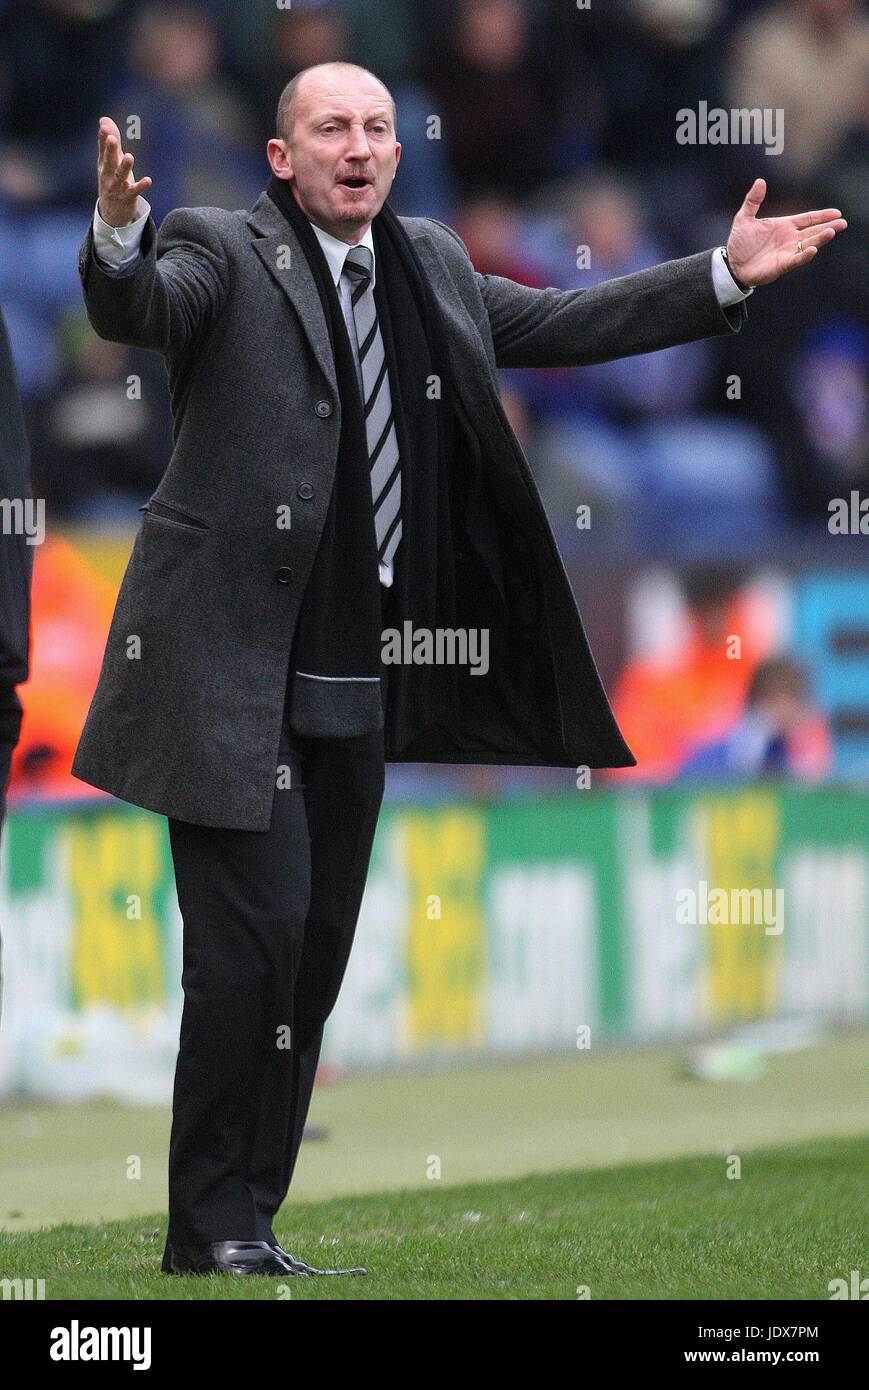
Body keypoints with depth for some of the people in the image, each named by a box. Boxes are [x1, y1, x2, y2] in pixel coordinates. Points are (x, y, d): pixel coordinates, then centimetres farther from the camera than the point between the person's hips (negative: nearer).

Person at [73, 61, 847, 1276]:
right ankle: (213, 1227, -2)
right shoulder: (225, 253, -5)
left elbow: (556, 325, 25)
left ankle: (249, 1217, 17)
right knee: (254, 935, -12)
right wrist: (118, 230, -47)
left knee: (315, 956, 9)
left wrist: (725, 274, 21)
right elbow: (136, 310, -24)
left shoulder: (430, 266, 15)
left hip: (356, 692, 7)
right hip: (234, 677, -7)